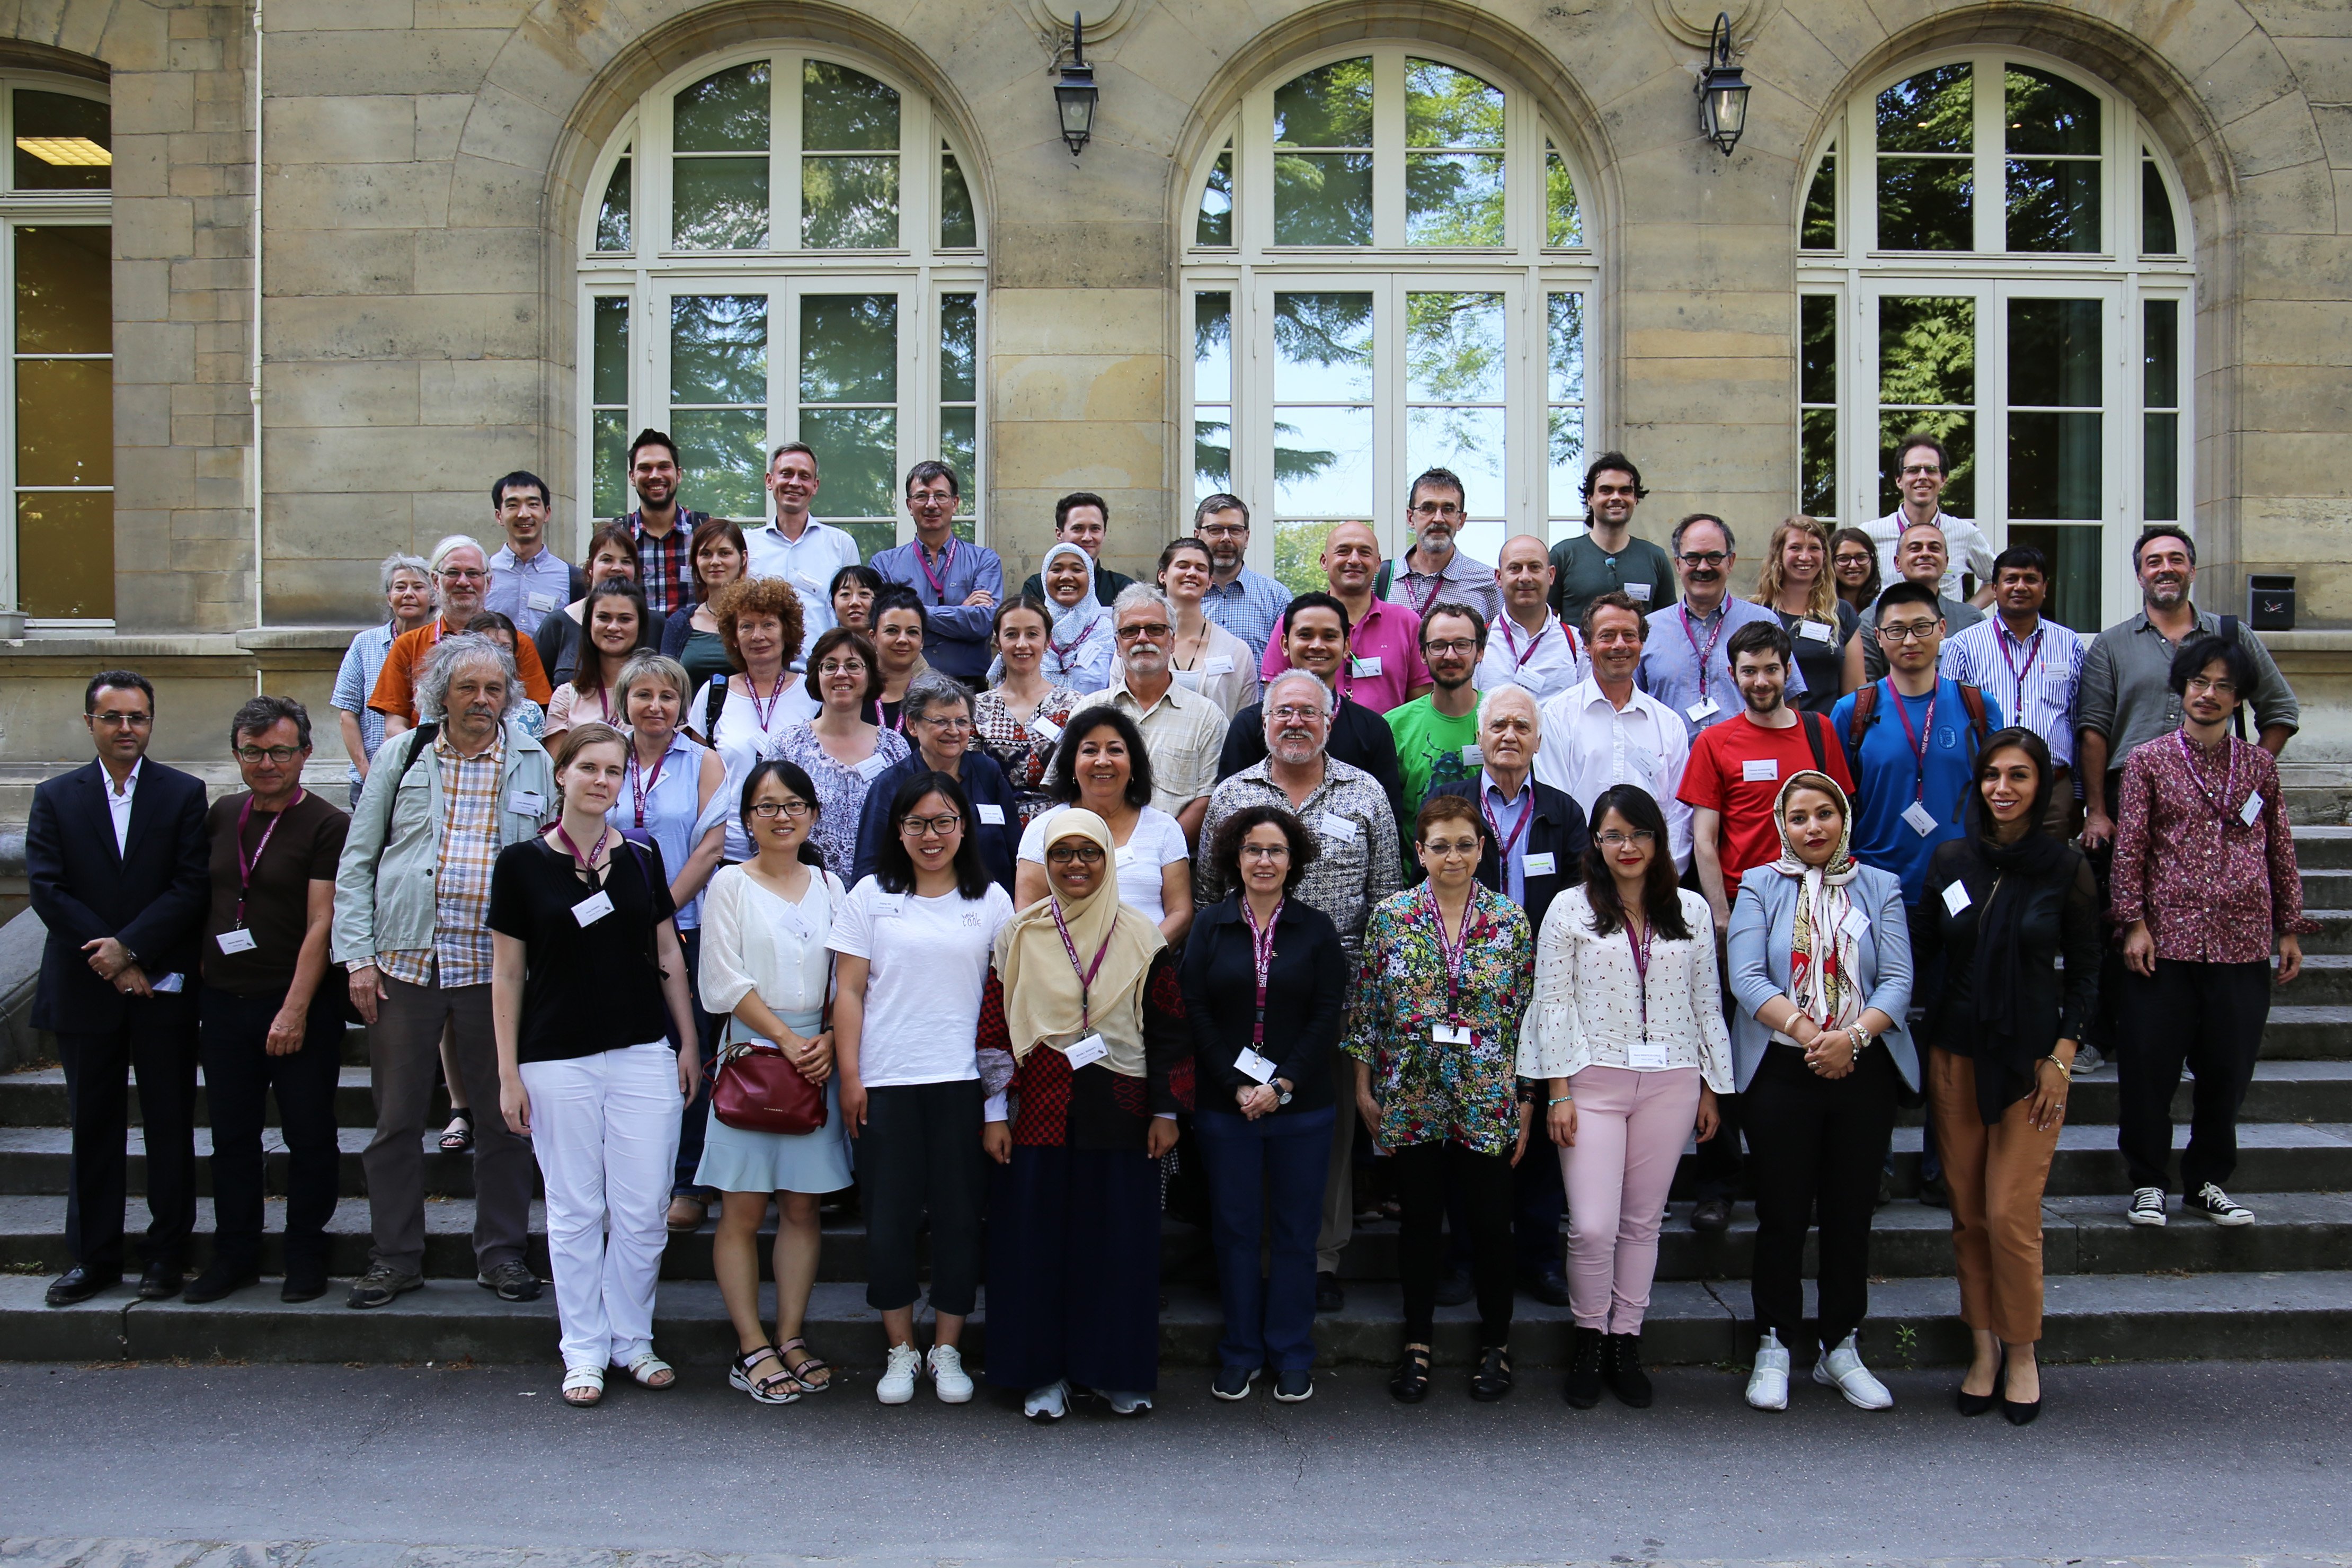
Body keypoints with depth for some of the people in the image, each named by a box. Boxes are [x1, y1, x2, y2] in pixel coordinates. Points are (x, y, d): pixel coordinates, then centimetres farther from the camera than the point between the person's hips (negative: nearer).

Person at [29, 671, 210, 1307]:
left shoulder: (185, 794, 2)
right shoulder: (55, 797, 6)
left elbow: (191, 888, -6)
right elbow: (47, 890, -3)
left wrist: (130, 946, -16)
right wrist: (109, 961, -12)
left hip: (164, 989, -1)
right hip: (84, 991, 1)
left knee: (170, 1127, 5)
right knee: (93, 1128, 9)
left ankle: (168, 1253, 16)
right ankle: (93, 1257, 19)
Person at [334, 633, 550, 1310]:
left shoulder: (534, 764, 6)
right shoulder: (402, 755, 6)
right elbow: (356, 860, 6)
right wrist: (357, 956, -2)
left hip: (495, 967, 0)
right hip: (406, 963, 0)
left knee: (505, 1117, 7)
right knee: (397, 1118, 7)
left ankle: (502, 1251, 21)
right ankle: (396, 1255, 20)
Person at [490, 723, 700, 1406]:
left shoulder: (642, 859, 6)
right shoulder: (522, 863, -1)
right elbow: (507, 973, 1)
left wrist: (689, 1043, 11)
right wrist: (508, 1073, -2)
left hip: (644, 1054, 2)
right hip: (558, 1061, -2)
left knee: (643, 1210, 4)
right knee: (576, 1211, 6)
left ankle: (633, 1339, 20)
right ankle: (584, 1351, 18)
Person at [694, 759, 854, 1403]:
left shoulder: (829, 885, 12)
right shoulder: (731, 884, 2)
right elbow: (725, 982, -5)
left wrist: (828, 1041, -8)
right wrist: (786, 1039, -11)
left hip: (819, 1057, 3)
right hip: (750, 1055, -3)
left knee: (802, 1205, 5)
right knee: (743, 1209, -2)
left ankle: (791, 1338, 12)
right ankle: (752, 1349, 5)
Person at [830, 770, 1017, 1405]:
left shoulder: (991, 900, 7)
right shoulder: (871, 895, 6)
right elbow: (849, 991, 4)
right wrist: (849, 1075, -2)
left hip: (964, 1081, 0)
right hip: (886, 1082, 0)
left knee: (959, 1215, 4)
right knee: (890, 1215, 3)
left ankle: (947, 1351, 18)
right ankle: (901, 1351, 17)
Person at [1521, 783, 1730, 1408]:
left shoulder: (1691, 911, 9)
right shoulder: (1570, 910, 1)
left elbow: (1707, 1004, 12)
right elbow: (1552, 1005, -1)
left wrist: (1712, 1087, 10)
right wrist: (1559, 1093, -6)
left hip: (1671, 1082, 2)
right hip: (1593, 1080, -2)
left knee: (1643, 1221, 7)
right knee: (1593, 1226, -7)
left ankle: (1626, 1344, 20)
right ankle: (1589, 1340, 14)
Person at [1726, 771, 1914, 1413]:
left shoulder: (1880, 888, 8)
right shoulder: (1759, 886, 4)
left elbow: (1898, 979, -2)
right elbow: (1746, 978, -7)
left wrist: (1854, 1034, -18)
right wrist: (1805, 1030, -19)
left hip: (1864, 1071, 2)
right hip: (1781, 1071, -2)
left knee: (1852, 1212, 7)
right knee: (1783, 1212, 3)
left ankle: (1841, 1348, 20)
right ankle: (1774, 1347, 15)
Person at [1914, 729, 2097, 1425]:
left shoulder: (2066, 868, -3)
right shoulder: (1951, 858, 3)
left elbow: (2084, 973, 1)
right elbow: (1921, 950, 9)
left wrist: (2061, 1060, -6)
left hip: (2030, 1058, -3)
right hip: (1955, 1051, 3)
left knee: (2011, 1214, -6)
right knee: (1968, 1212, 7)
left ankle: (2021, 1352, 13)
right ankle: (1984, 1346, 20)